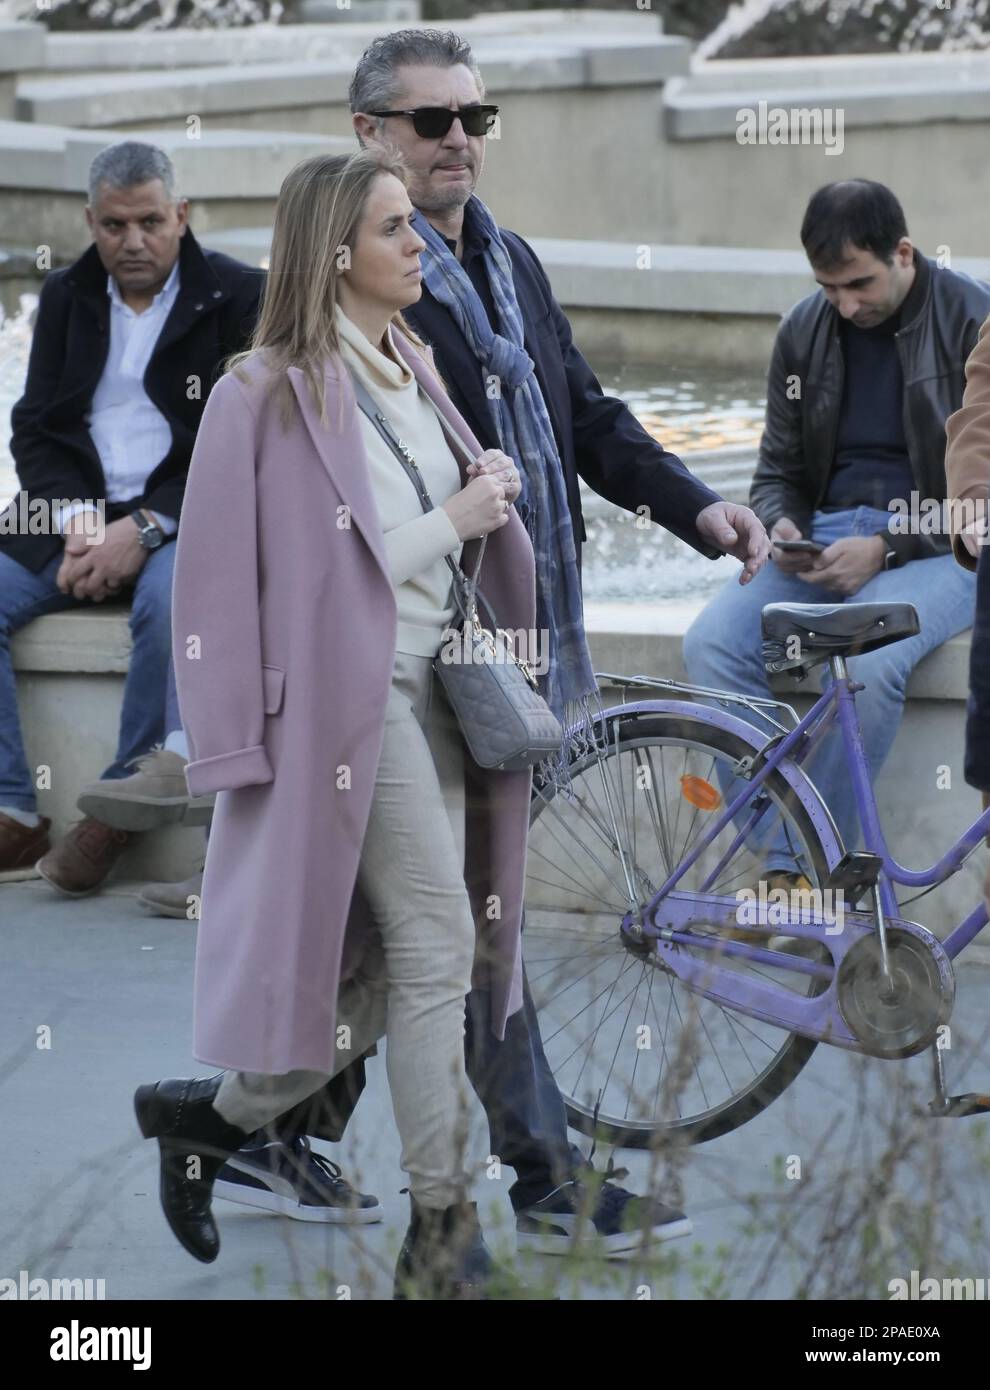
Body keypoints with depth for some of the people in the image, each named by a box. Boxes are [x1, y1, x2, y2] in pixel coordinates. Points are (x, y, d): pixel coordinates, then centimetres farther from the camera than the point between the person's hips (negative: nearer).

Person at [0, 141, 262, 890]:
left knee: (170, 594, -36)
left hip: (182, 516, -4)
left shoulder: (239, 298, -1)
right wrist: (75, 523, -10)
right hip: (75, 512, 5)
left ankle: (121, 803, -23)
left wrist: (146, 527, -18)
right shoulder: (66, 296, 14)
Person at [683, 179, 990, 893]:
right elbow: (779, 467, 18)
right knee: (714, 642, -23)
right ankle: (781, 870, -21)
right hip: (826, 540, 5)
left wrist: (885, 547, -18)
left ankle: (805, 868, -21)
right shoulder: (805, 331, 11)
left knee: (865, 662, -36)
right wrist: (781, 526, -6)